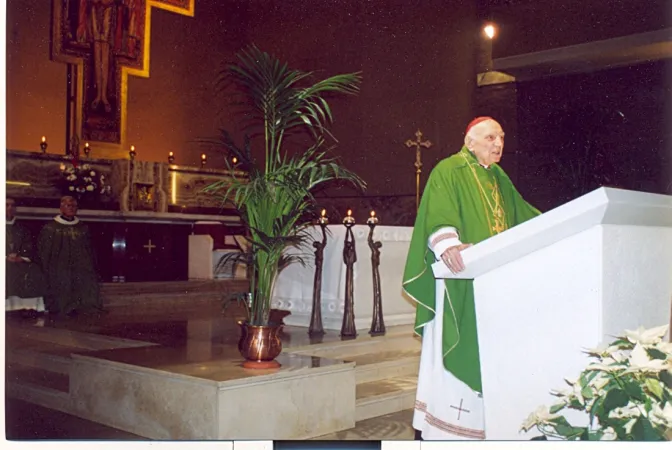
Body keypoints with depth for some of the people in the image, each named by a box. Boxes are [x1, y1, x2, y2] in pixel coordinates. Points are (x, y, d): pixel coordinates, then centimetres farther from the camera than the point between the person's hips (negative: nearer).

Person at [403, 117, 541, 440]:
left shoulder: (500, 179, 21)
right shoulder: (449, 171, -4)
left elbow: (522, 216, 26)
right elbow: (437, 216, -18)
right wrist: (447, 245, -37)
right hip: (460, 284, -8)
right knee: (456, 353, -8)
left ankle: (481, 428, 14)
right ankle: (441, 429, -2)